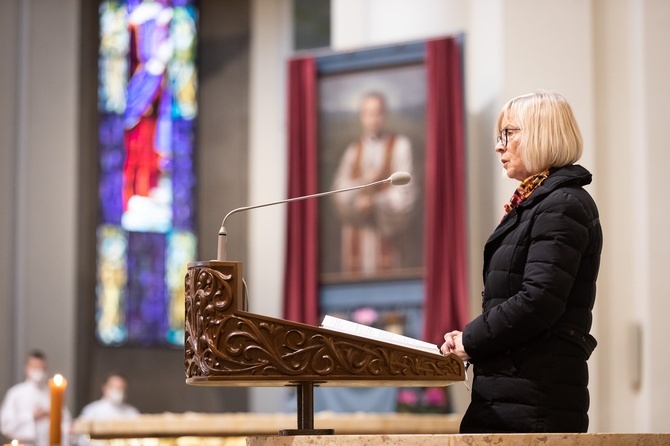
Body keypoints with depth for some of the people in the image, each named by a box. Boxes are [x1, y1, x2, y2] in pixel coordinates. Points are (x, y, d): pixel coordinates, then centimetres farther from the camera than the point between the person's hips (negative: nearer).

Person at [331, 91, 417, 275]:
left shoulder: (399, 145, 1)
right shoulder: (353, 149, 13)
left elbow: (405, 189, -4)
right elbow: (340, 188, 5)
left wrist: (375, 202, -14)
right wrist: (362, 182, -14)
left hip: (385, 228, -3)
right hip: (355, 229, 3)